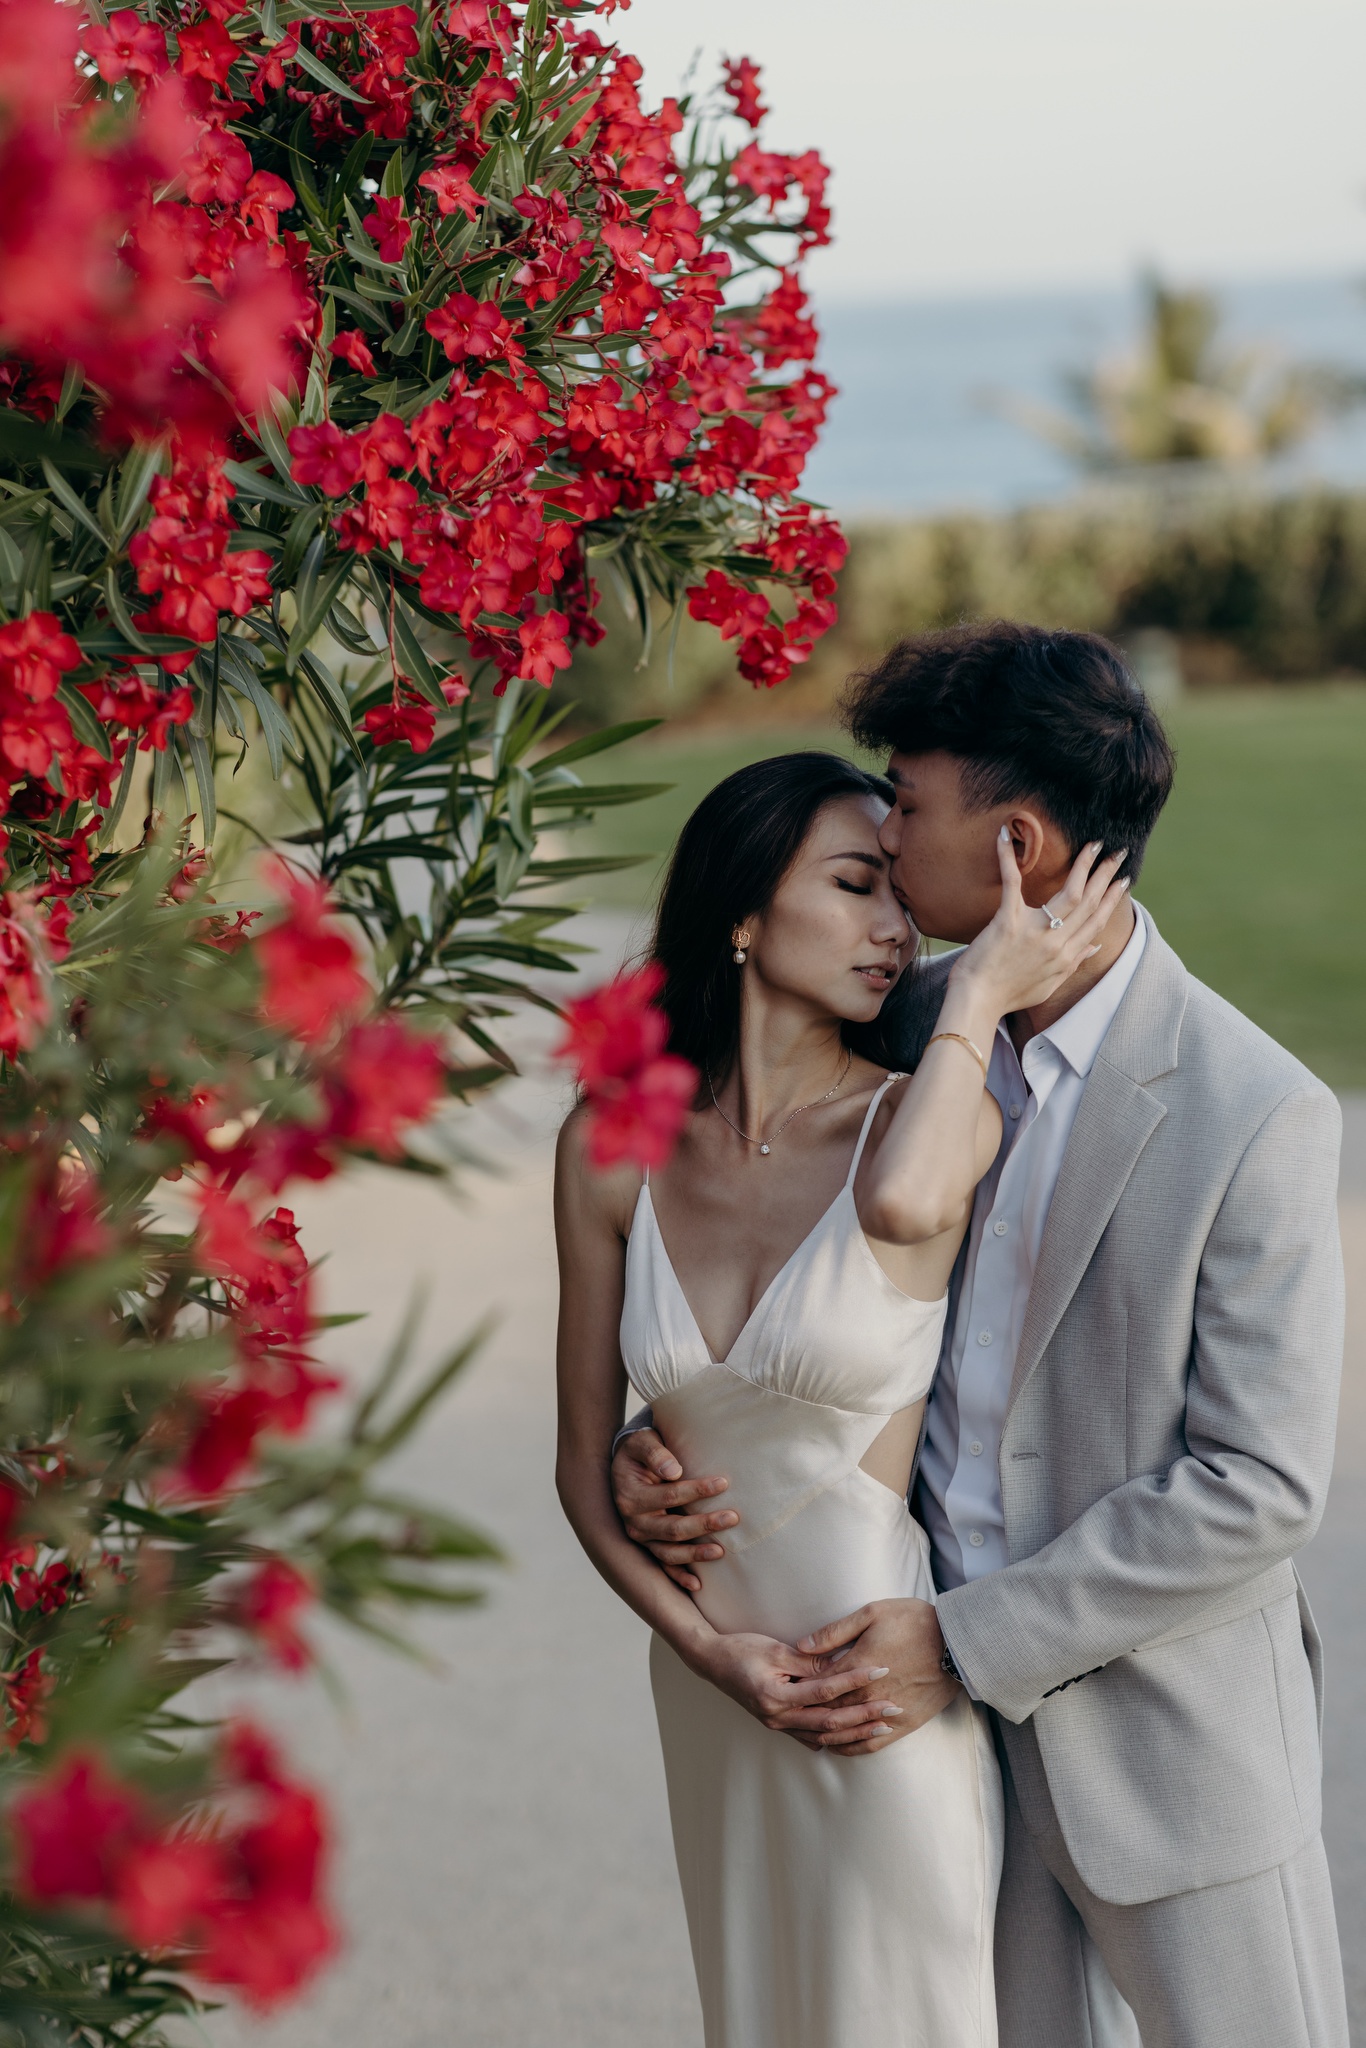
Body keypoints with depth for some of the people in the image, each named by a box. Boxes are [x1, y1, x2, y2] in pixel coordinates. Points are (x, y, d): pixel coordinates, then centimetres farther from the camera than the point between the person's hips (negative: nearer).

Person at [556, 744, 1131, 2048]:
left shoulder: (927, 1116, -12)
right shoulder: (612, 1150, -4)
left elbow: (903, 1203, -38)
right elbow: (587, 1465, 2)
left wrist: (980, 994, -24)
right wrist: (705, 1644, -10)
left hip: (894, 1683, -3)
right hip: (713, 1687, 3)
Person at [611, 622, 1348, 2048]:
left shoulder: (1254, 1116, -19)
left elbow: (1258, 1484, -18)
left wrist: (970, 1642, -18)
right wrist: (650, 1438, -4)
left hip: (1165, 1726, -5)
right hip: (958, 1702, 5)